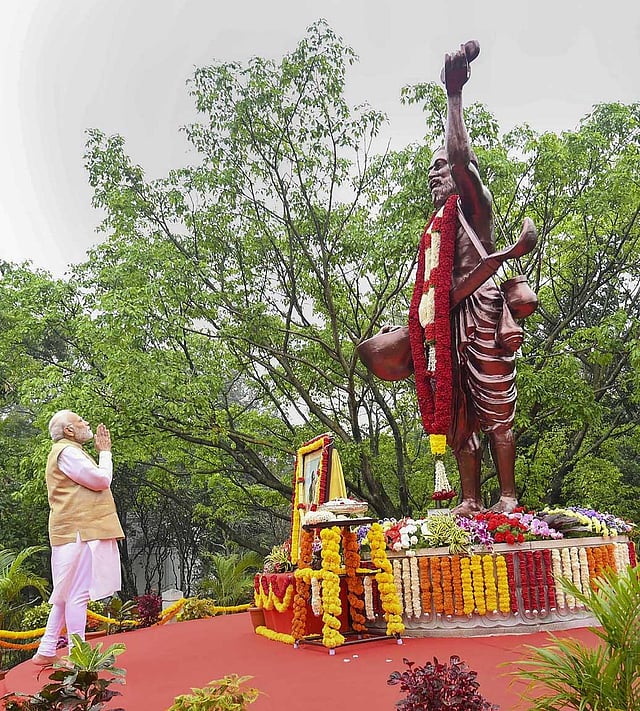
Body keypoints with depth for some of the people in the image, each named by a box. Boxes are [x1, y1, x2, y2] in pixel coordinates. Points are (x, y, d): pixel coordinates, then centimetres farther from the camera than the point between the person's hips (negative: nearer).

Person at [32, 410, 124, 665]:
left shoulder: (71, 452, 23)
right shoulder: (67, 451, -10)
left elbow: (96, 482, 22)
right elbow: (101, 480, -14)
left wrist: (103, 452, 17)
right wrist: (105, 452, -3)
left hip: (80, 531, 11)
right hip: (79, 532, -11)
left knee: (67, 593, 15)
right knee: (78, 593, -8)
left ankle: (47, 651, 22)